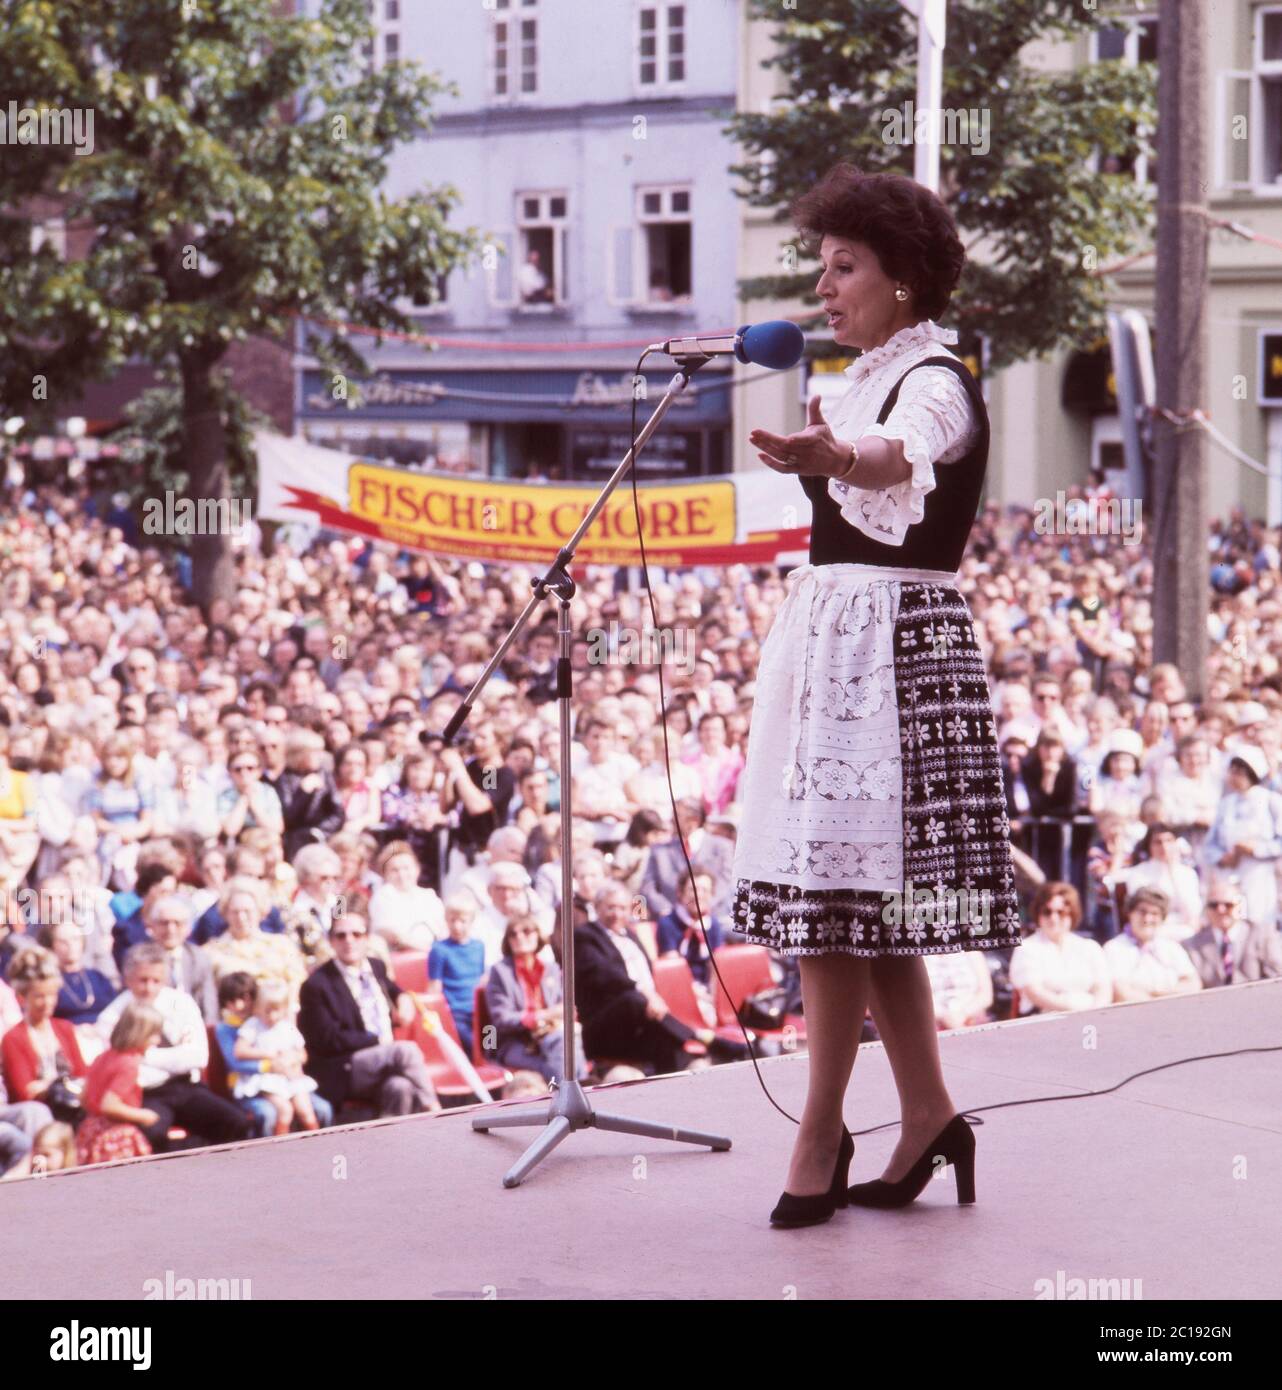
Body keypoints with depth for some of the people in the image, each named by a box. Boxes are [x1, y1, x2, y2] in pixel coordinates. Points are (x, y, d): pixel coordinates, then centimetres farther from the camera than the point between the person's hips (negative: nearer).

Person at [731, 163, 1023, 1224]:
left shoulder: (937, 381, -13)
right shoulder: (871, 380, 16)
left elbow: (903, 456, -39)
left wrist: (835, 455, -57)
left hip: (891, 645, -9)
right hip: (833, 638, 9)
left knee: (837, 884, -9)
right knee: (863, 894, 10)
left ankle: (821, 1135, -2)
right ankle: (928, 1113, 17)